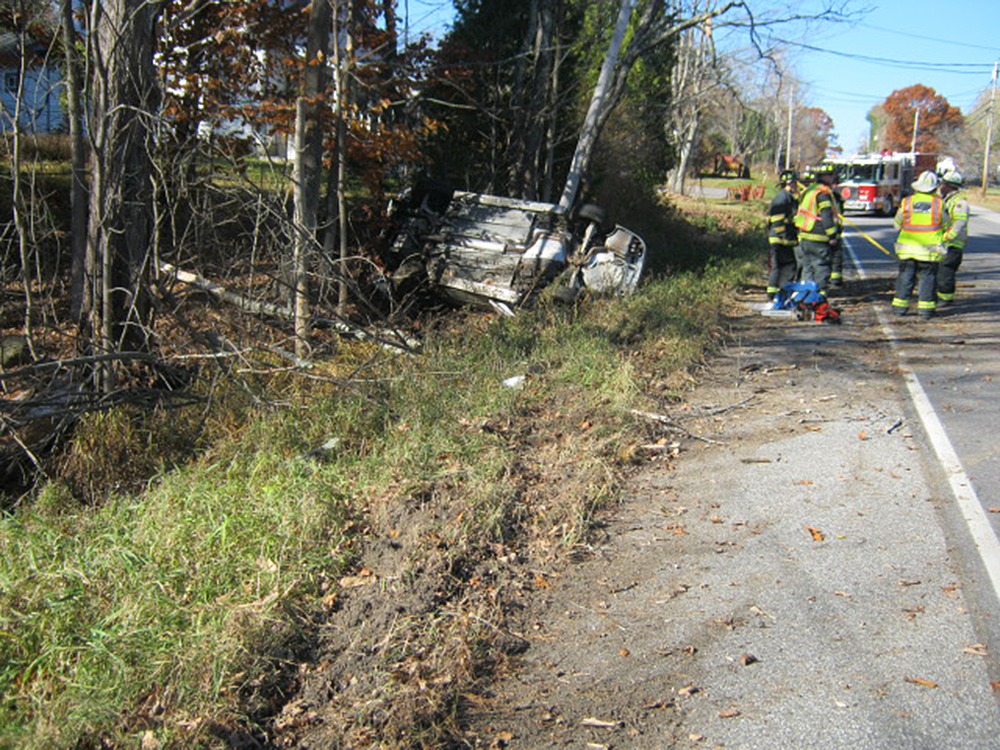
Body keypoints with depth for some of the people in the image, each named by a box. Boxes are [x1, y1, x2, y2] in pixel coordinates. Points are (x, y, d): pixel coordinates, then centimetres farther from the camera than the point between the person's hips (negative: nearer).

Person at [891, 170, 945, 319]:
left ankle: (900, 306, 13)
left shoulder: (907, 202, -2)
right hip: (930, 249, -1)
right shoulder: (939, 203, -4)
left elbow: (897, 224, 8)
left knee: (905, 276, 10)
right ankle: (925, 308, 5)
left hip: (907, 247, 2)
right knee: (927, 277, 5)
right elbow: (945, 224, 6)